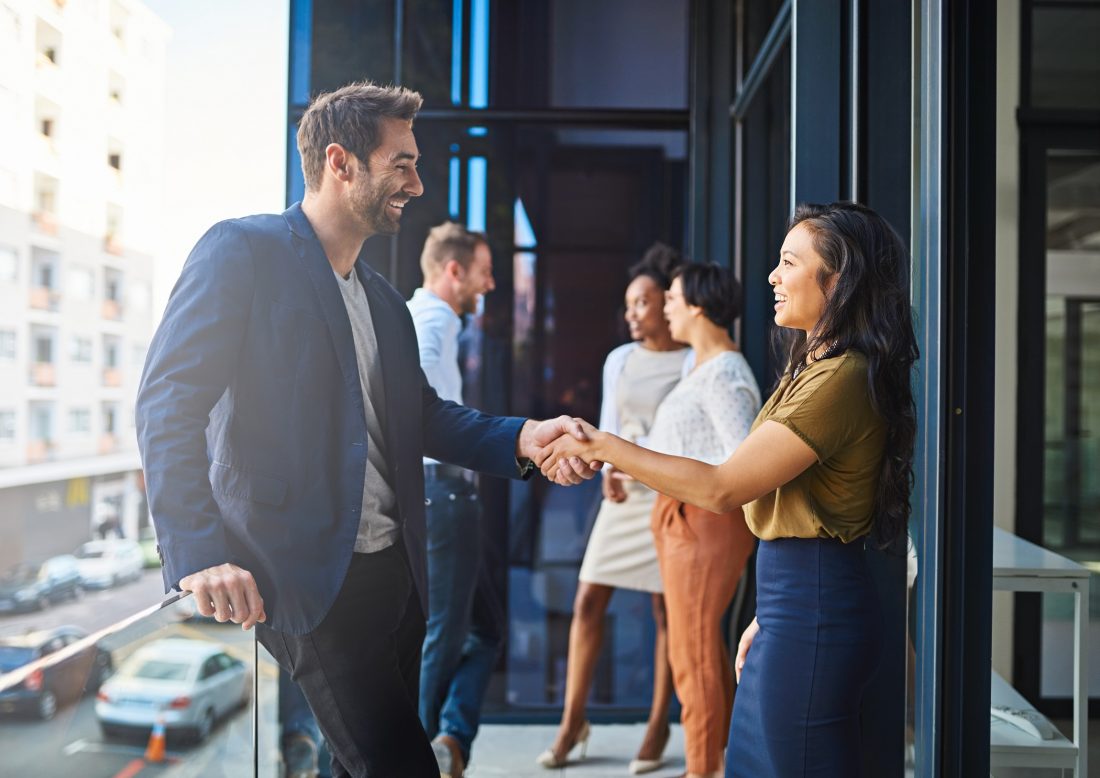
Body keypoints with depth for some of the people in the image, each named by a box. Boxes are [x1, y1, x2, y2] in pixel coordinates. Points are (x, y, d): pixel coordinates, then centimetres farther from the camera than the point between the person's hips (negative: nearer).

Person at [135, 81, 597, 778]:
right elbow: (169, 404, -13)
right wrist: (199, 554, -24)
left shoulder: (384, 301, 19)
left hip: (392, 570, 8)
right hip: (309, 580, -8)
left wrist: (520, 438, -2)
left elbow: (422, 413, 17)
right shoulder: (244, 250, -6)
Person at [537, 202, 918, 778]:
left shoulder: (841, 379, -18)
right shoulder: (817, 366, 16)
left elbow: (721, 488, -21)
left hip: (812, 607, -10)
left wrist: (602, 445, -15)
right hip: (795, 600, 10)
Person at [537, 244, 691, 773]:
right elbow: (608, 428, 9)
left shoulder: (694, 363, -5)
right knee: (588, 602, 1)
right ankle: (572, 720, 12)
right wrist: (608, 470, -10)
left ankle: (658, 726, 16)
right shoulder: (618, 360, 10)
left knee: (666, 611, 2)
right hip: (624, 498, 5)